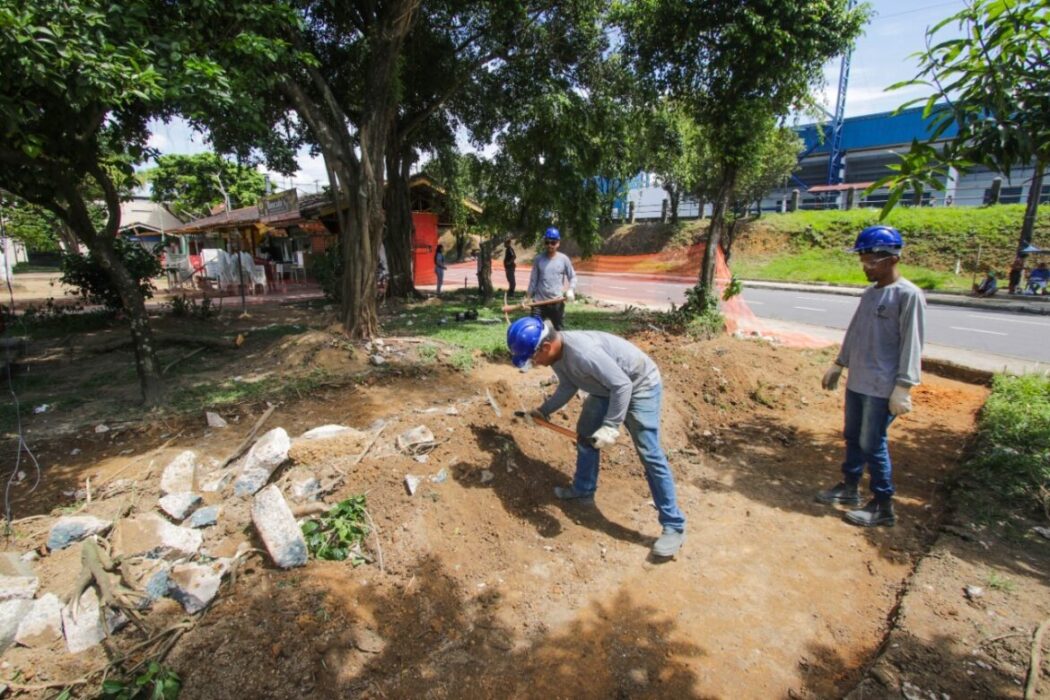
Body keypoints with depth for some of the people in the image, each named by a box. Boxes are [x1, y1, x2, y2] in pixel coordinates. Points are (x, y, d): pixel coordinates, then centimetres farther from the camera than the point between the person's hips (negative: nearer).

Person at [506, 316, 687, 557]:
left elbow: (622, 385, -34)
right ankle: (583, 490, 35)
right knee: (585, 433, 17)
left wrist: (610, 427, -35)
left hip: (640, 385, -9)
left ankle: (673, 527, -2)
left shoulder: (583, 351, -37)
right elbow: (568, 386, 10)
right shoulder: (555, 354, -7)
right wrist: (543, 411, 7)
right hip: (607, 387, 10)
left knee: (649, 455, -11)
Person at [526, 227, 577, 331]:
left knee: (559, 330, 10)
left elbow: (572, 277, 4)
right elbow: (533, 279, 6)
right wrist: (528, 297, 4)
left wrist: (571, 290, -14)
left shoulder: (564, 259, -1)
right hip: (539, 301, 1)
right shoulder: (538, 259, 1)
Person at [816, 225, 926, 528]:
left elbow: (911, 344, -16)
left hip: (881, 388, -8)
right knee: (852, 437, 17)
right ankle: (849, 487, 33)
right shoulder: (869, 293, 11)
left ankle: (883, 506, 15)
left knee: (872, 445, 0)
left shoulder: (908, 295, -13)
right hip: (856, 382, 8)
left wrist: (903, 388, -18)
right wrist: (838, 365, 20)